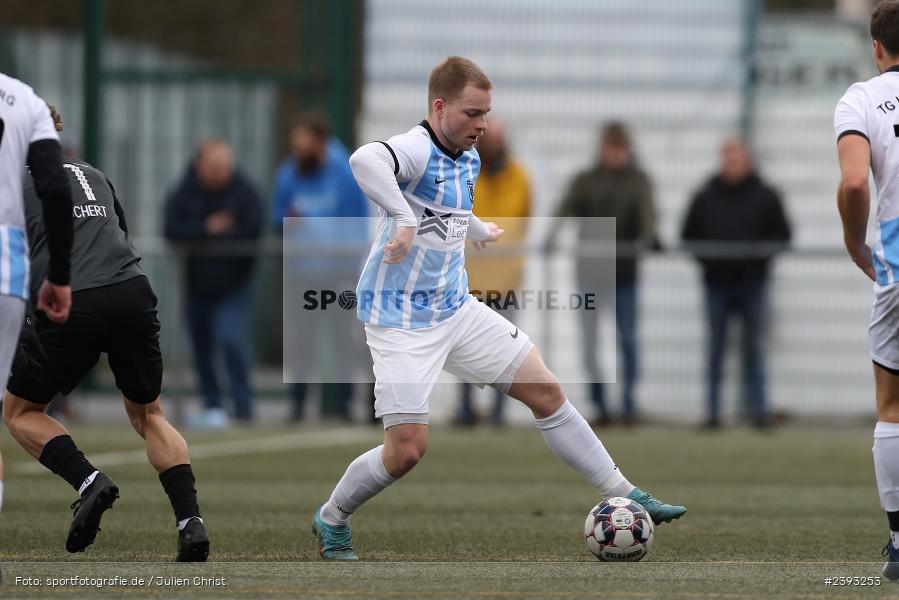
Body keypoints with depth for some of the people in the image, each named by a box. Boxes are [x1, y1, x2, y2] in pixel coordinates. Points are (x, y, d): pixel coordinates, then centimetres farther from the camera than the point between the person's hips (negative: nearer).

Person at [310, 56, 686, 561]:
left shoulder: (469, 159, 6)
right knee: (407, 449, -12)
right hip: (402, 322, -8)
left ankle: (624, 497, 12)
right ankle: (331, 520, 14)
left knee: (547, 391, 4)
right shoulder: (416, 150, -22)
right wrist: (404, 218, -56)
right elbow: (364, 159, -47)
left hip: (457, 309, 8)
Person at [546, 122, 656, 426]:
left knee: (627, 338, -1)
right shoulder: (585, 181, 8)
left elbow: (647, 211, -6)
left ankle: (628, 401, 6)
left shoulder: (638, 181, 9)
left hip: (625, 268, 0)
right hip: (591, 268, 0)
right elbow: (567, 207, -7)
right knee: (589, 339, -4)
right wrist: (553, 235, -25)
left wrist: (647, 235, -27)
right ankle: (599, 404, 2)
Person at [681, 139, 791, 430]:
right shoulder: (705, 198, 7)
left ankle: (759, 411, 4)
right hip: (717, 284, 1)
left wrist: (761, 253, -11)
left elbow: (782, 235, 6)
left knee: (753, 348, 1)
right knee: (715, 348, 1)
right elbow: (688, 235, 12)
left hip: (752, 283, -1)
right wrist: (705, 255, -5)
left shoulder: (765, 196, 4)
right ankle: (712, 413, 3)